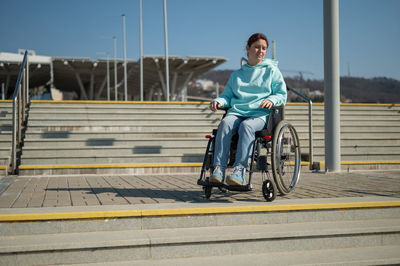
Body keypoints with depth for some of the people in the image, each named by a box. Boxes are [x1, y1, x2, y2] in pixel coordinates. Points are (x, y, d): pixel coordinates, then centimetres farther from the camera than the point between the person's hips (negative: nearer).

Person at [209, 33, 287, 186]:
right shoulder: (236, 74, 27)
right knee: (225, 124, -33)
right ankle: (218, 169, -42)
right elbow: (227, 95, 24)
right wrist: (219, 101, 0)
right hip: (236, 112, 3)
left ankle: (240, 170, -49)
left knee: (246, 126, -38)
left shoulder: (272, 70, 18)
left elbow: (282, 94, 11)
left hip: (260, 114, -2)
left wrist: (271, 100, -12)